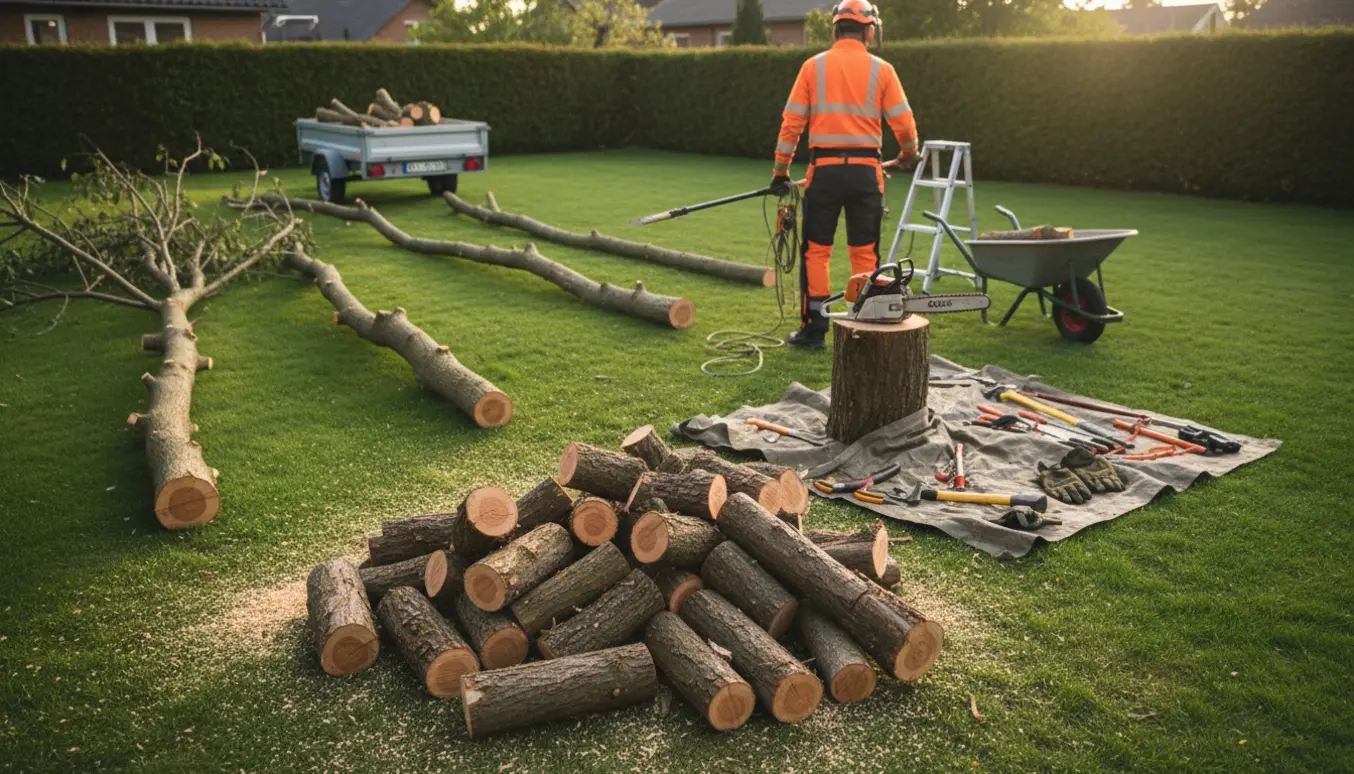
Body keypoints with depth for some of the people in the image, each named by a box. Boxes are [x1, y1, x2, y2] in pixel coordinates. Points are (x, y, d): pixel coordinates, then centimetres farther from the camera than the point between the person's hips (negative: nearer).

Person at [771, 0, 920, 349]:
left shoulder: (814, 66, 2)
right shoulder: (881, 69, 1)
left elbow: (791, 122, 0)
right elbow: (904, 123, 1)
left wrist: (781, 171, 7)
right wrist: (908, 154, 21)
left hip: (824, 168, 0)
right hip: (865, 170, 1)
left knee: (816, 251, 6)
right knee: (865, 254, 8)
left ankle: (813, 329, 7)